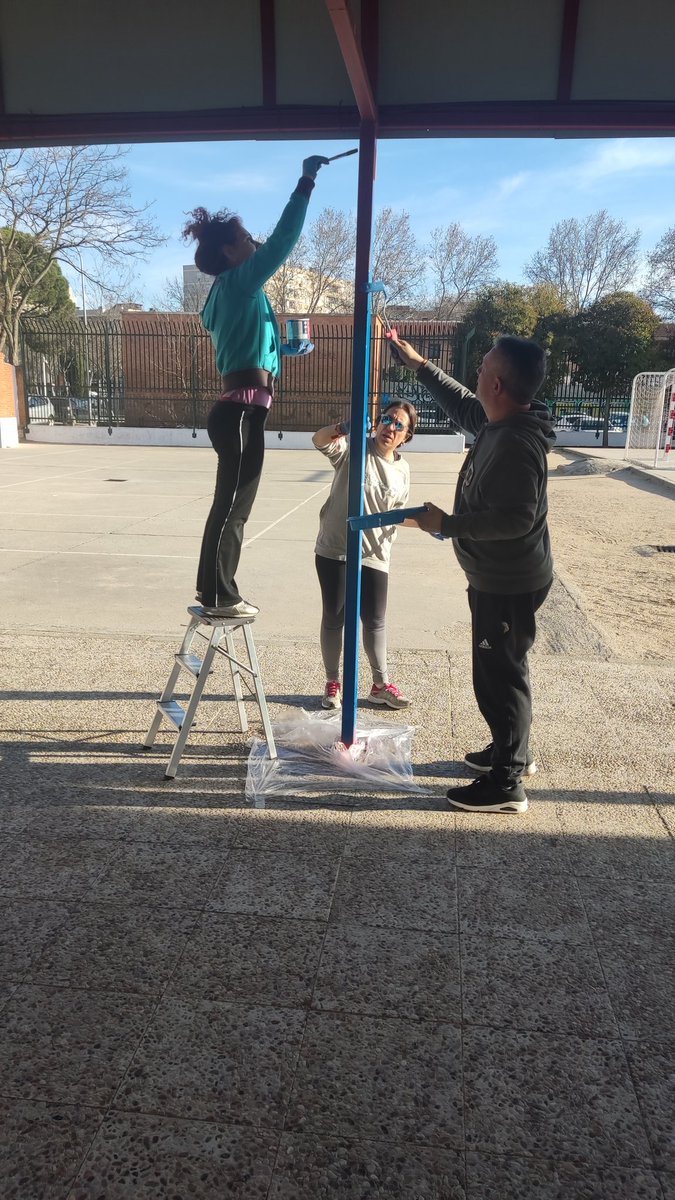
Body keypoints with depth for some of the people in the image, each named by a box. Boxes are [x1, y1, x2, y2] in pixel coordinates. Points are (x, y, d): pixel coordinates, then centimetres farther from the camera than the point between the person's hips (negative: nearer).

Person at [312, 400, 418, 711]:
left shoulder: (402, 470, 7)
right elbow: (319, 440, -27)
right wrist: (343, 428, -47)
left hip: (375, 557, 3)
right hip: (335, 550, -3)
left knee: (375, 622, 10)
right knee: (333, 618, 8)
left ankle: (380, 685, 26)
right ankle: (332, 683, 24)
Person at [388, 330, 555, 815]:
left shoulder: (517, 444, -27)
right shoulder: (500, 422, 4)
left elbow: (516, 517, -32)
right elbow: (462, 405, 23)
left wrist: (448, 524, -25)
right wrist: (419, 365, 25)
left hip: (508, 584, -10)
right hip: (497, 576, 10)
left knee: (498, 674, -1)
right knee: (502, 667, 22)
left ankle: (506, 784, 11)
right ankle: (512, 750, 40)